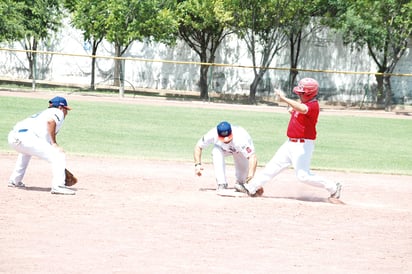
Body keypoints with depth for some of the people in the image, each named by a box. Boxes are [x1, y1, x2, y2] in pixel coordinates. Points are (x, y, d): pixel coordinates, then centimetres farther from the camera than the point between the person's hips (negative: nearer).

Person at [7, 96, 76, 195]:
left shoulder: (44, 113, 36)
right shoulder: (58, 112, 13)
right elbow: (50, 121, -12)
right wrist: (54, 143, -8)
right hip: (27, 137, -9)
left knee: (27, 151, 43)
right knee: (59, 155, -10)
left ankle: (14, 181, 42)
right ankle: (58, 186, -22)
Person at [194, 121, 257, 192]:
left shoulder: (240, 139, -47)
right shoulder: (213, 135, -38)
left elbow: (252, 157, -54)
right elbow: (198, 146, -22)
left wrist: (251, 173, -71)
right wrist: (197, 164, -36)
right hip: (223, 149, 1)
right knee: (216, 152, -31)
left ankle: (240, 183, 36)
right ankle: (222, 184, -23)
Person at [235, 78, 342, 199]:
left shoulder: (313, 105, -19)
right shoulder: (304, 103, 10)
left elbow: (303, 109, -42)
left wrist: (284, 99, -46)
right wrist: (292, 109, 7)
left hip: (303, 145, -9)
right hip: (290, 143, 9)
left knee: (303, 175, -11)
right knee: (273, 166, 12)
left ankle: (333, 187, 2)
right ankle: (251, 188, 17)